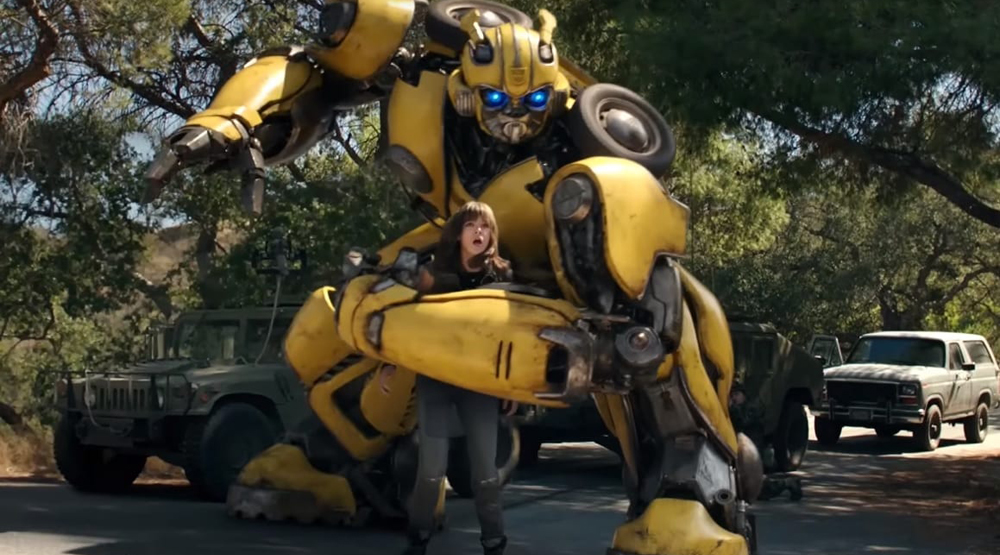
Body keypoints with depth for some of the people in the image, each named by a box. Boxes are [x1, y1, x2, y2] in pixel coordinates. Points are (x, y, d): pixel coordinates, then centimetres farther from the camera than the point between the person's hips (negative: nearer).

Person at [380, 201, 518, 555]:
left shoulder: (501, 276, 0)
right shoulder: (435, 273, -1)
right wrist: (390, 365, 0)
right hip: (435, 376, 0)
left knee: (485, 467, 0)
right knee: (432, 466, -4)